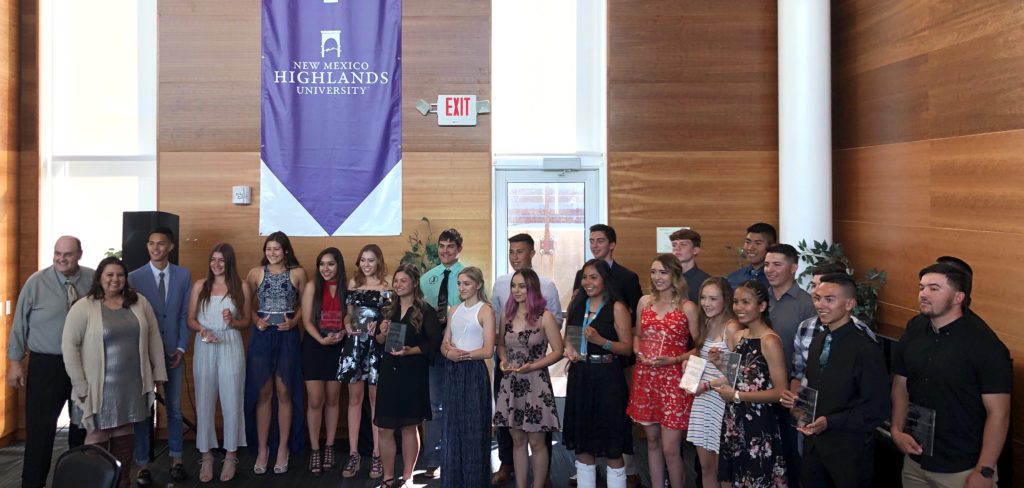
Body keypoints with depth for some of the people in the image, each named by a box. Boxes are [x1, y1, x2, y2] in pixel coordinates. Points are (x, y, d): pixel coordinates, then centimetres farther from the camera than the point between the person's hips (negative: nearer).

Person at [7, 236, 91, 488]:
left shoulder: (94, 280, 1)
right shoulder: (37, 282, -5)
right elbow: (20, 323, -1)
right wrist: (15, 361, -3)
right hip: (47, 364, -2)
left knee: (83, 425, 12)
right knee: (40, 427, -3)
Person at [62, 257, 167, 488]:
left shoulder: (139, 302, 5)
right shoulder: (83, 308, -6)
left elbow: (154, 337, 9)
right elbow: (69, 345, -7)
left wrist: (158, 372, 8)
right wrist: (80, 385, -9)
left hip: (132, 386, 4)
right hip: (100, 388, -3)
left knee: (125, 436, 13)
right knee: (97, 438, 3)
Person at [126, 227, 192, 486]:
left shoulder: (183, 275, 4)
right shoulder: (134, 277, -2)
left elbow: (185, 314, 5)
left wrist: (181, 348, -2)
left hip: (172, 353, 2)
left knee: (174, 408, 10)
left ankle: (176, 459, 21)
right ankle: (143, 464, 13)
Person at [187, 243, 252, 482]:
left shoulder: (242, 287, 4)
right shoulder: (200, 286, 7)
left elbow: (247, 321, 9)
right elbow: (191, 319, 8)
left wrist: (232, 322, -11)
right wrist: (202, 330, -11)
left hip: (231, 347, -1)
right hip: (205, 348, 1)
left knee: (232, 401, 1)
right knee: (204, 402, 4)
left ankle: (231, 456, 13)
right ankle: (206, 456, 14)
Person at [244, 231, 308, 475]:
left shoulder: (298, 273, 1)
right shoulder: (256, 272, 3)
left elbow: (305, 303, 6)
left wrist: (294, 321, -9)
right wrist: (256, 320, -9)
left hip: (287, 336, -1)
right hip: (262, 335, 1)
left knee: (284, 392, 4)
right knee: (263, 393, 3)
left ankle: (283, 449, 12)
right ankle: (262, 449, 11)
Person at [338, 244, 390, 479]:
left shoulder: (388, 284, 0)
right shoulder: (353, 283, 12)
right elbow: (348, 313, 18)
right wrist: (348, 325, -2)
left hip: (378, 344, -3)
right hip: (355, 344, 3)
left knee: (376, 399, 1)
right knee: (354, 398, 5)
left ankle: (377, 455, 8)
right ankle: (353, 454, 11)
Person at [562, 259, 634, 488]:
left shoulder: (616, 308, -6)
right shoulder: (576, 305, 10)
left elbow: (628, 347, -10)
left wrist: (601, 341, -23)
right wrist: (569, 349, -2)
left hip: (607, 378, -5)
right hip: (580, 377, 5)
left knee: (612, 447, 1)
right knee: (582, 444, 12)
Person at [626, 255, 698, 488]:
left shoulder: (687, 308, -5)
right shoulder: (644, 302, 8)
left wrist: (674, 360, -16)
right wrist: (639, 353, -2)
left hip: (673, 380, -4)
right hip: (644, 378, 4)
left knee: (670, 449, -6)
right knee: (652, 441, 13)